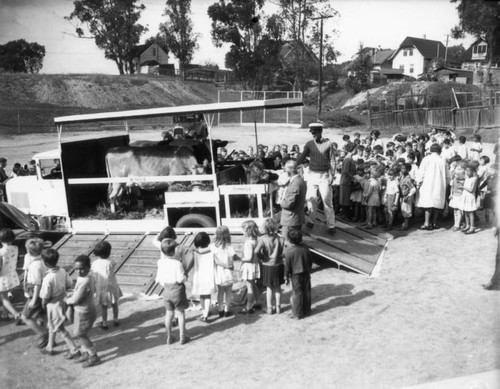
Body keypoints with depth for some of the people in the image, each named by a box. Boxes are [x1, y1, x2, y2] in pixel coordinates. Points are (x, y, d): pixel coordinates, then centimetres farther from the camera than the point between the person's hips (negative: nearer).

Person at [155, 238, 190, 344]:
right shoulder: (177, 263, -22)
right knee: (180, 313, 10)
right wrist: (185, 277, 0)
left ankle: (169, 337, 22)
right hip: (177, 289, -4)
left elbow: (159, 279, 1)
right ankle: (182, 337, 16)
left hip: (167, 290, 4)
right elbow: (181, 279, -20)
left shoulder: (161, 263, -6)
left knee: (169, 313, 15)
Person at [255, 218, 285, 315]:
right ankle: (278, 307, 24)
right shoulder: (280, 239, -13)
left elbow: (257, 251, -30)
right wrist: (278, 256, 1)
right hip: (278, 266, 1)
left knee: (269, 288, 16)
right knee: (278, 287, 19)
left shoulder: (262, 239, -16)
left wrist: (262, 257, -12)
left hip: (267, 266, -1)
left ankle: (270, 308, 19)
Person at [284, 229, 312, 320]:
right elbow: (310, 262, 5)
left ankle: (297, 314, 15)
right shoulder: (305, 249, -5)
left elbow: (287, 266, -14)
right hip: (306, 273, 4)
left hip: (296, 275, -4)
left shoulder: (288, 251, -18)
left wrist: (286, 277, -3)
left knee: (297, 293, 6)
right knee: (306, 291, 16)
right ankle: (306, 310, 31)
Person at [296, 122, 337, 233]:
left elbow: (332, 160, -1)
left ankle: (331, 225, 4)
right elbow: (302, 157, 6)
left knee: (327, 200, -3)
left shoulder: (328, 143, -4)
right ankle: (311, 220, 23)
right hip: (312, 174, 3)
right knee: (311, 199, 5)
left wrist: (332, 174, -7)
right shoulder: (309, 144, 4)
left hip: (324, 175, -3)